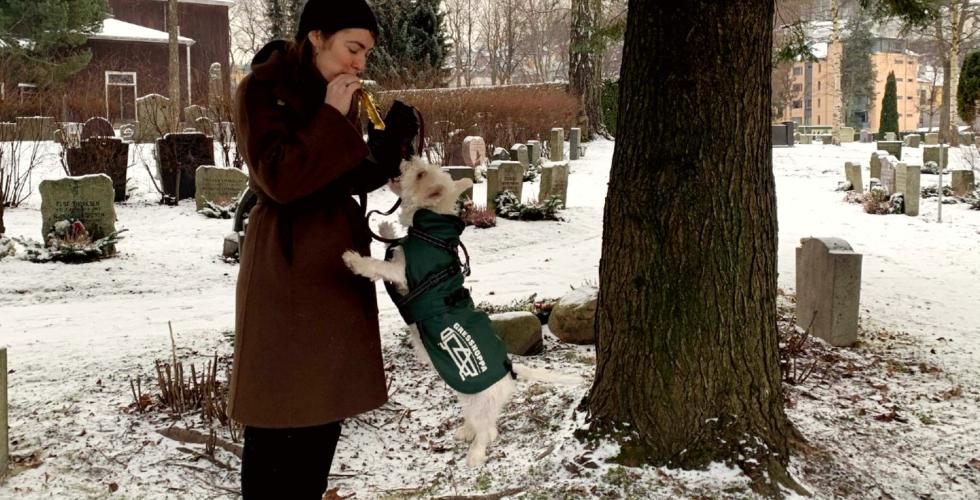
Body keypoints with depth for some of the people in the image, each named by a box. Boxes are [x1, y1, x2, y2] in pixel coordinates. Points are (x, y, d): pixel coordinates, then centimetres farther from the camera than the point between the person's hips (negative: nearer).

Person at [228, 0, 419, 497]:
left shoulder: (335, 94, 11)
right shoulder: (261, 89, -11)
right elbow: (280, 179, -21)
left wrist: (394, 138, -1)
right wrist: (332, 118, -17)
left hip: (337, 259, 8)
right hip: (287, 264, -8)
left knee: (325, 409, 13)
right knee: (276, 418, -2)